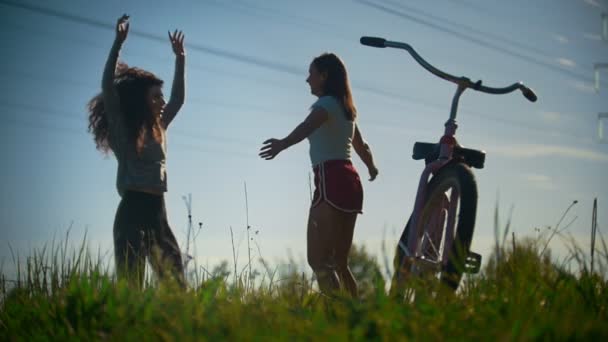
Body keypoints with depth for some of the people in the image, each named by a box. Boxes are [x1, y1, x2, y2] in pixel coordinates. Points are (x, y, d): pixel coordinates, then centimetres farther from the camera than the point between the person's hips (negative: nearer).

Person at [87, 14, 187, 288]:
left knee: (177, 285, -1)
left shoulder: (158, 130, 17)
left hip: (158, 213, 7)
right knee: (130, 286, -15)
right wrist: (119, 42, -14)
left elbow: (178, 98, 31)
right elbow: (108, 86, -10)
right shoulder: (121, 131, 0)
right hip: (132, 211, -7)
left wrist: (180, 59, 28)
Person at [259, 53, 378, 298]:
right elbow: (361, 146, 41)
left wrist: (283, 143, -46)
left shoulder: (327, 104, -3)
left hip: (331, 182, -9)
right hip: (350, 183, 9)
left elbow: (307, 127, -27)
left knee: (318, 259, -16)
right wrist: (371, 168, 62)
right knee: (338, 262, 13)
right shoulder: (345, 108, 23)